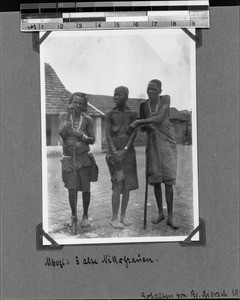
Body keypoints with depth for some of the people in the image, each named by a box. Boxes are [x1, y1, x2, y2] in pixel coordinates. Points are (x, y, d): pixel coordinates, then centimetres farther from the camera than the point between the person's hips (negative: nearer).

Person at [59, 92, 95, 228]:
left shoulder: (87, 119, 3)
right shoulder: (64, 115, 2)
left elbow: (92, 140, 7)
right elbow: (62, 133, -12)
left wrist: (81, 135, -11)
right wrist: (69, 116, -15)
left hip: (84, 157, 1)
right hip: (68, 158, -1)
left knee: (85, 189, 2)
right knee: (72, 189, -5)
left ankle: (85, 216, 21)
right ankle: (73, 215, 16)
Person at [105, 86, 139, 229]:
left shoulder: (133, 114, 3)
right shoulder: (109, 113, -1)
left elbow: (134, 134, -6)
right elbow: (108, 135, -7)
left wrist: (124, 152, -18)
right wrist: (115, 152, -19)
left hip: (128, 153, 3)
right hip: (114, 152, -3)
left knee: (127, 185, 5)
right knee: (118, 186, -9)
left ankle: (123, 216, 18)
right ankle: (114, 218, 0)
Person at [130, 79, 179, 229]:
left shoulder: (165, 99, -7)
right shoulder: (144, 104, 3)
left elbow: (160, 118, -20)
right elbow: (141, 127, 9)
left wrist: (139, 121, -20)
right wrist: (145, 127, -15)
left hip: (167, 143, -3)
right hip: (152, 145, 4)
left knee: (168, 180, -7)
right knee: (155, 180, 6)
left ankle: (170, 217, -2)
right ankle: (160, 213, 19)